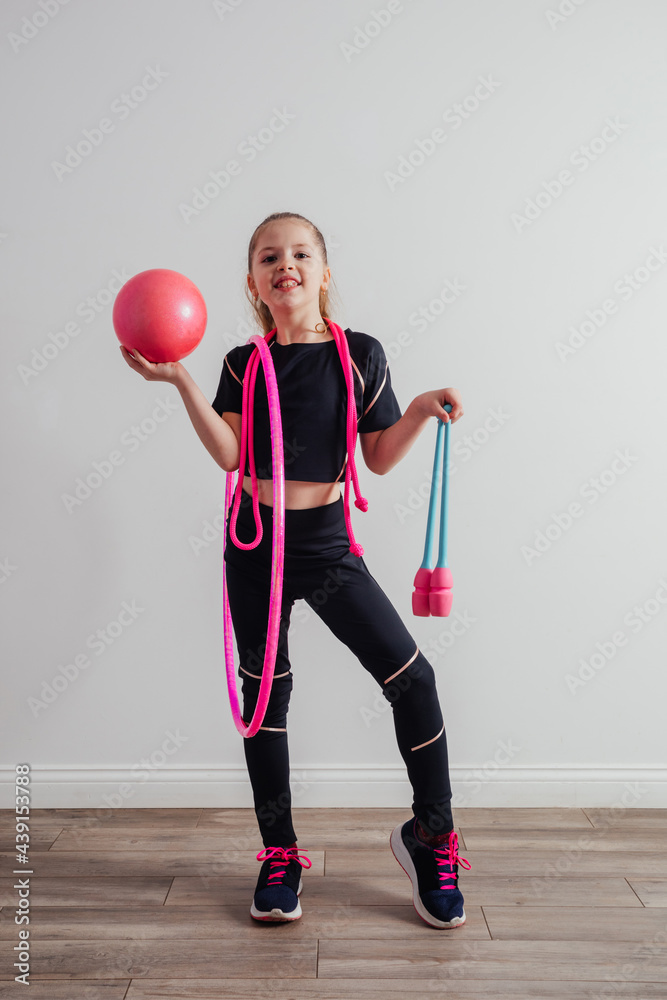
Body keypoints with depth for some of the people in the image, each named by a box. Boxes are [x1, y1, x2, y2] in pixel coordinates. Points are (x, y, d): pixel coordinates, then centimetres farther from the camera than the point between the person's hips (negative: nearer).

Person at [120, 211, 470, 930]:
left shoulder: (360, 353, 0)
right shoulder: (244, 364, 2)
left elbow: (380, 459, 2)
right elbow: (228, 454, -11)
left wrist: (420, 411, -13)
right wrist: (180, 380, -18)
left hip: (326, 541, -1)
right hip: (254, 544, 1)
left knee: (411, 676, -10)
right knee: (264, 696, 9)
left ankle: (430, 836, 13)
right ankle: (279, 855, 27)